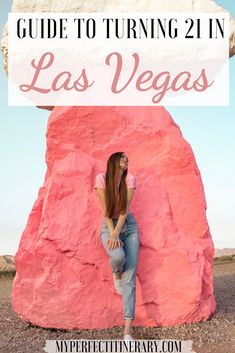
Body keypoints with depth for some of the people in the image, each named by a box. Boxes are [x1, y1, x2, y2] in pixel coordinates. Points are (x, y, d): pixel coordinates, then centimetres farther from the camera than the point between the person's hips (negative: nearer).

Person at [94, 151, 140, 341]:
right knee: (118, 255, -35)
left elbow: (125, 209, -10)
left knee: (130, 278, -9)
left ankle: (128, 331, -9)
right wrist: (112, 234, -18)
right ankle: (116, 274, 7)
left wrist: (116, 235, -19)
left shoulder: (130, 178, -4)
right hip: (108, 226, -1)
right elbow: (105, 210, -10)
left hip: (129, 226, 2)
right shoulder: (101, 178, -8)